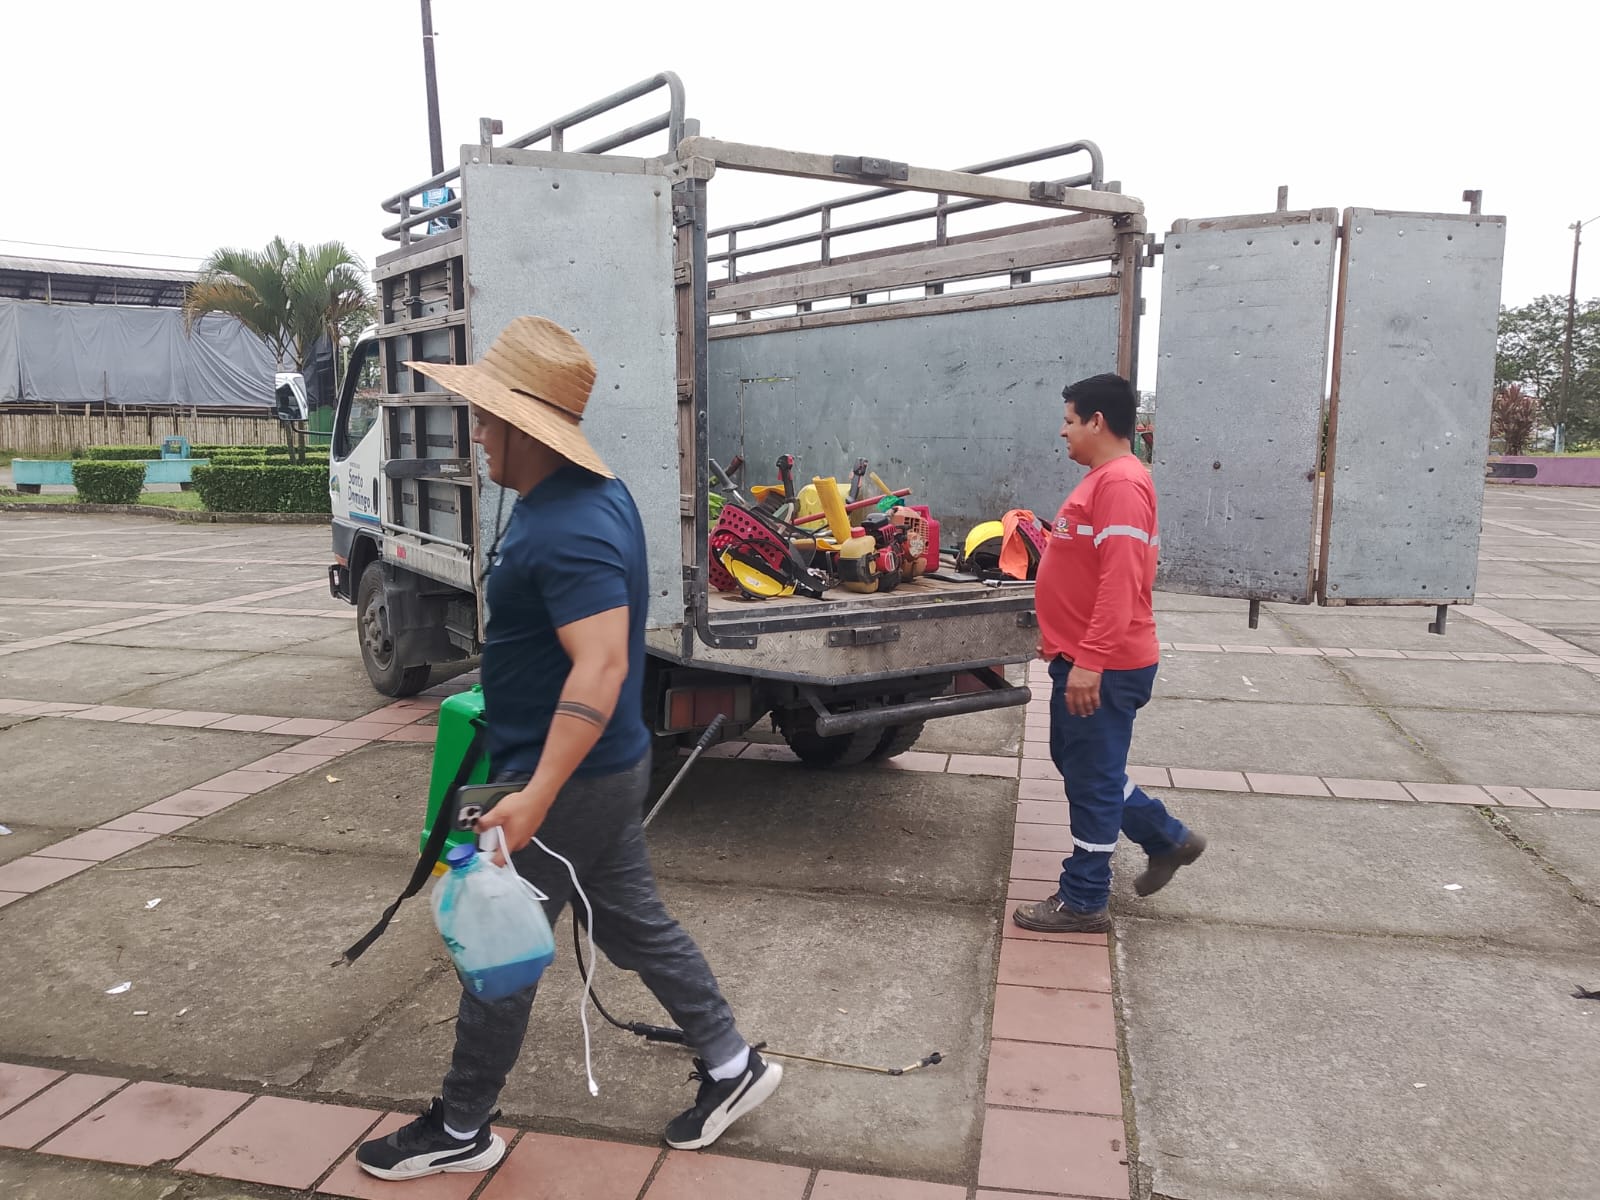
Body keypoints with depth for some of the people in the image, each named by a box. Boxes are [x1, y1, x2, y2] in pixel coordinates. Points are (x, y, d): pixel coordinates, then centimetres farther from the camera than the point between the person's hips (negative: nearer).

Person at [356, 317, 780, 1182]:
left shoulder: (566, 531, -26)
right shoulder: (595, 493, 6)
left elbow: (602, 665, -33)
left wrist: (534, 798, -34)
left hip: (568, 781, -10)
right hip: (608, 766, 10)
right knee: (634, 921, 19)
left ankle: (461, 1131, 27)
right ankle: (730, 1064, 31)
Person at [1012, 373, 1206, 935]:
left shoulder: (1121, 483, -19)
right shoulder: (1102, 480, 15)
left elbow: (1121, 581, -27)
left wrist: (1089, 662, -28)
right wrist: (1060, 641, 24)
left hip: (1102, 669, -11)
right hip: (1081, 658, 11)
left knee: (1091, 779, 1)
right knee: (1076, 762, 21)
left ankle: (1083, 901, 16)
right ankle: (1168, 840, 35)